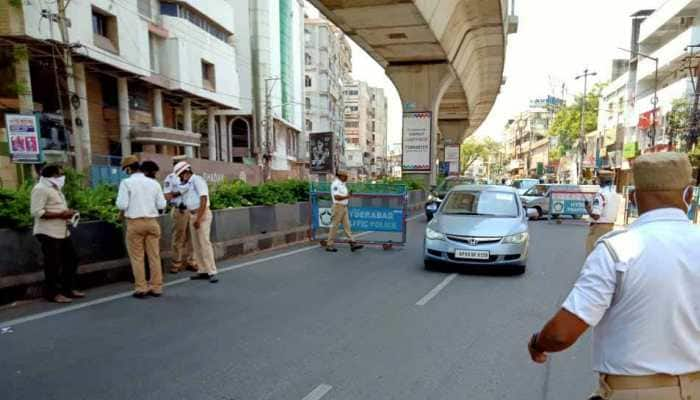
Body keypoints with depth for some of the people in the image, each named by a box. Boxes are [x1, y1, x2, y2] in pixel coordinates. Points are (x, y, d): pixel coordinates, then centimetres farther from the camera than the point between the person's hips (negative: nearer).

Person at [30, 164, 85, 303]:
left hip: (62, 232, 10)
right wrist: (60, 215, -22)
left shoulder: (55, 188, 17)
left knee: (71, 259, 13)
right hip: (48, 233, -10)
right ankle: (53, 293, 11)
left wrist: (67, 212, 8)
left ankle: (69, 288, 24)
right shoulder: (41, 189, -14)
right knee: (53, 264, -1)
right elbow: (36, 212, -22)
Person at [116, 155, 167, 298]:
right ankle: (156, 287, 13)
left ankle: (141, 288, 9)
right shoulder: (154, 183, 5)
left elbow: (122, 205, -9)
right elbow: (161, 204, 4)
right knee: (154, 255, 8)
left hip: (135, 222, -3)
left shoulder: (127, 182, -5)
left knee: (137, 257, 6)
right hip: (152, 222, 3)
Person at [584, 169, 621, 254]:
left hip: (599, 227, -8)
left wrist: (588, 208, -6)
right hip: (610, 226, 8)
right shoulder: (616, 194, 7)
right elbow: (615, 215, 13)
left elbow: (596, 216, -22)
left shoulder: (600, 194, -18)